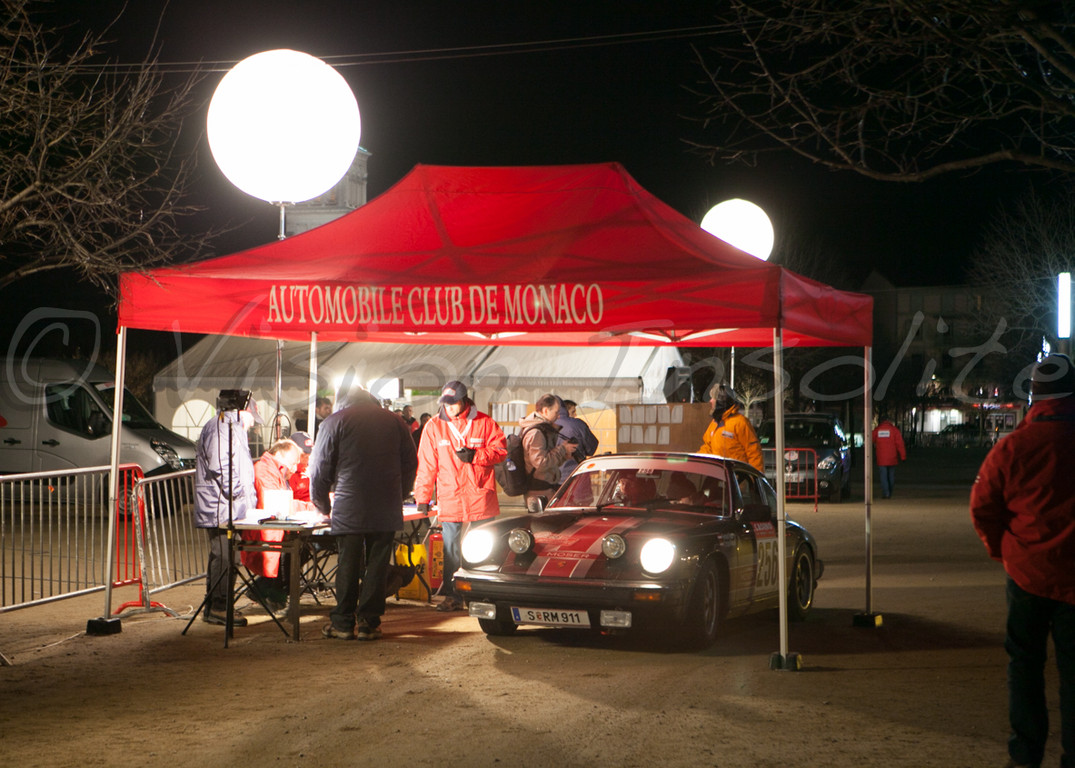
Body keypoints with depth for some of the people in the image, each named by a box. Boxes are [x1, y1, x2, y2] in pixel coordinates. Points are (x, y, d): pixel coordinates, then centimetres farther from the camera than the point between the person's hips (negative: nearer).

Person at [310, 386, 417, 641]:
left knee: (348, 565, 5)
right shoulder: (395, 421, 11)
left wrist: (323, 505, 15)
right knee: (377, 565, 6)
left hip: (348, 510, -2)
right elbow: (410, 463, 14)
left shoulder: (335, 422, 3)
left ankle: (343, 622, 8)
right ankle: (369, 622, 7)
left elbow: (319, 469, 3)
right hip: (387, 511, 2)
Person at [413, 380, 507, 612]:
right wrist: (422, 497, 4)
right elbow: (426, 465, 7)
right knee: (451, 551, 2)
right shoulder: (433, 427, 6)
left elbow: (500, 450, 5)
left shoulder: (483, 423, 3)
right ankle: (452, 596, 10)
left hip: (481, 498, -1)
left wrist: (475, 455, -11)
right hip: (449, 499, 1)